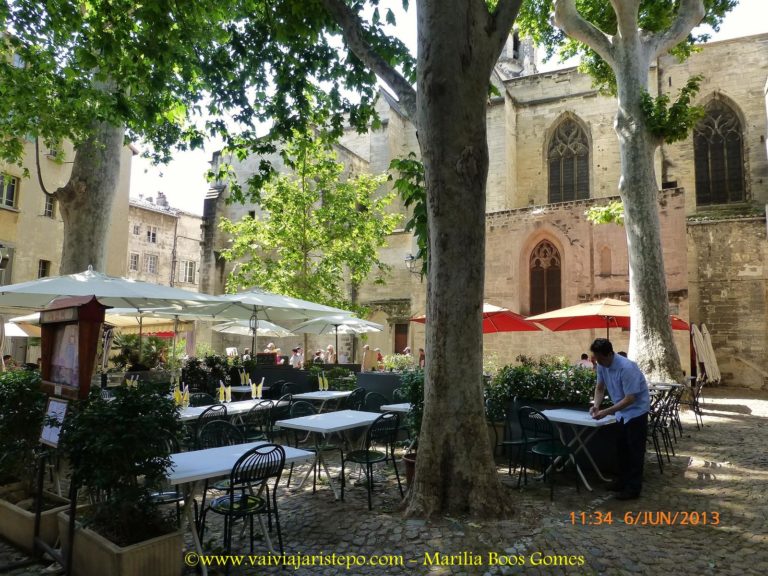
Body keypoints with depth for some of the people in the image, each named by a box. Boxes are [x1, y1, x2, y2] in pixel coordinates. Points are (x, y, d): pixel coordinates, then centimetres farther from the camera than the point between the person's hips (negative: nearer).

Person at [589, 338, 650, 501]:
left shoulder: (626, 368, -31)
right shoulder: (601, 366, -8)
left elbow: (630, 399, -29)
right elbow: (600, 388, 6)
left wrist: (607, 412, -31)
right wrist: (596, 405, -11)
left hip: (636, 410, -8)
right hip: (622, 411, 8)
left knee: (635, 450, -3)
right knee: (621, 447, 14)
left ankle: (634, 488, 5)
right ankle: (623, 480, 26)